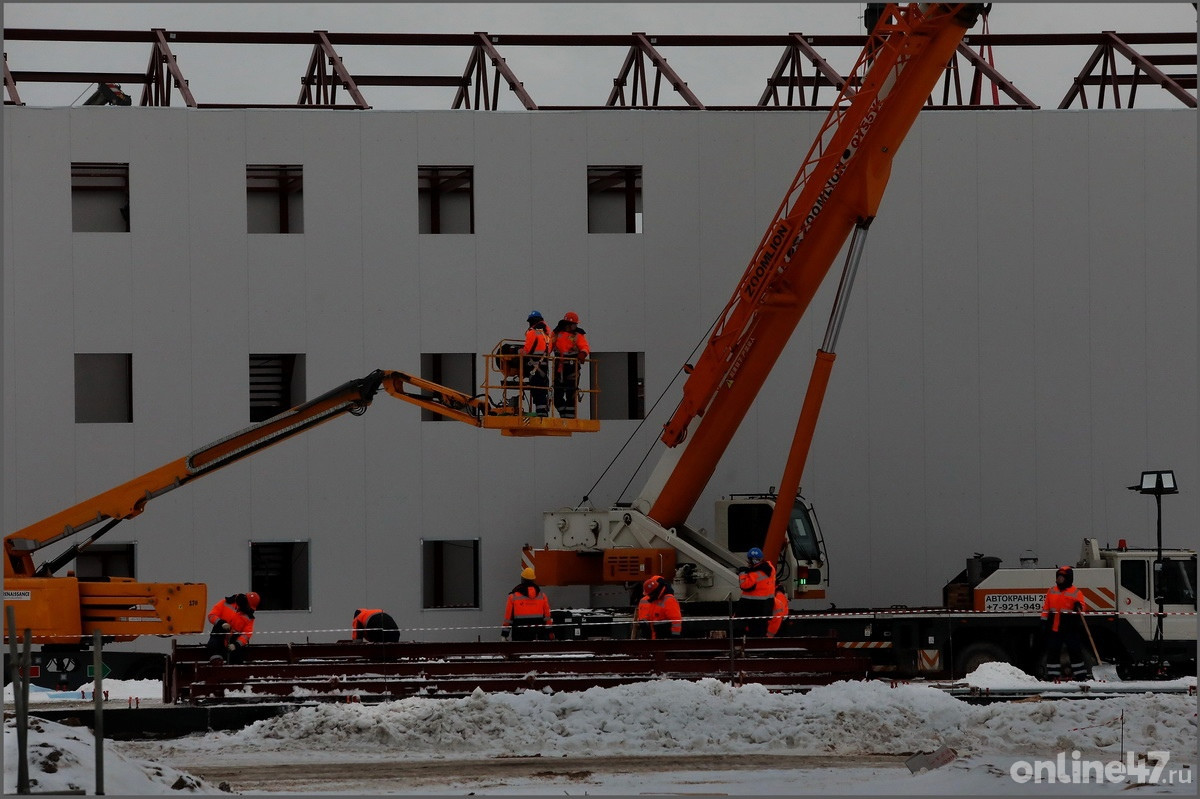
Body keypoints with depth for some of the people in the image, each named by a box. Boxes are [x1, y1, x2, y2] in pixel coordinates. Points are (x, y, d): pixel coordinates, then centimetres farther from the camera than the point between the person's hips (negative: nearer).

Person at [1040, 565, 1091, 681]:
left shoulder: (1075, 592, -1)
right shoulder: (1052, 591, 13)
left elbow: (1081, 604, -8)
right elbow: (1046, 607, 14)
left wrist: (1078, 606, -31)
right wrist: (1044, 620, 8)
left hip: (1070, 627, -4)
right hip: (1054, 627, 4)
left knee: (1075, 650, -3)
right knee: (1053, 651, 7)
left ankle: (1080, 674, 0)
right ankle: (1052, 674, 14)